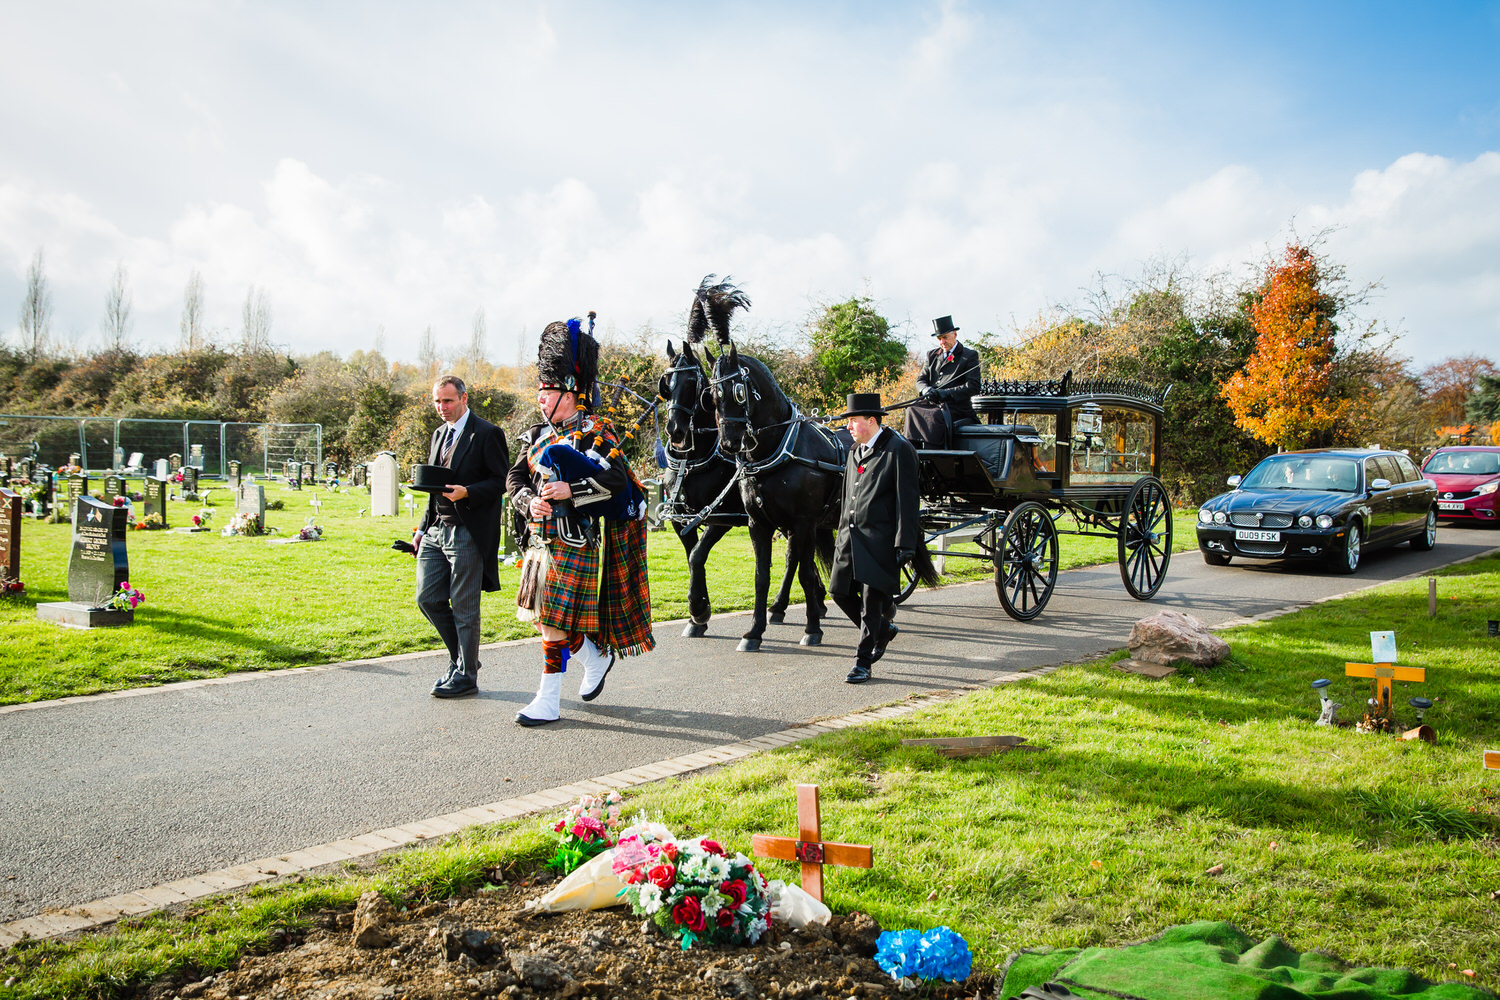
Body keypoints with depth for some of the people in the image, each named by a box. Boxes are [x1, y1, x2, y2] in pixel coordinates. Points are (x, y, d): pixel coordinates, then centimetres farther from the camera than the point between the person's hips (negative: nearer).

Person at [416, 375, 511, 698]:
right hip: (437, 531, 8)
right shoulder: (439, 434, 17)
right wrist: (423, 528, 17)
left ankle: (466, 676, 11)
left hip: (467, 533, -8)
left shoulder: (487, 434, -7)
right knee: (428, 598, 5)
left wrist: (466, 493, -24)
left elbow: (501, 482, -10)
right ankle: (460, 657, 24)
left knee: (463, 606, -1)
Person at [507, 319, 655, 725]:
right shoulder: (537, 434, 12)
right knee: (546, 616, 15)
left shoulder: (594, 431, -8)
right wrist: (529, 501, -12)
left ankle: (549, 701, 4)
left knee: (555, 620, -6)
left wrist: (570, 490, -27)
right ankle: (597, 659, 38)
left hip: (573, 542, -8)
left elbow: (617, 479, -19)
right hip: (540, 539, 8)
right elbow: (514, 477, 9)